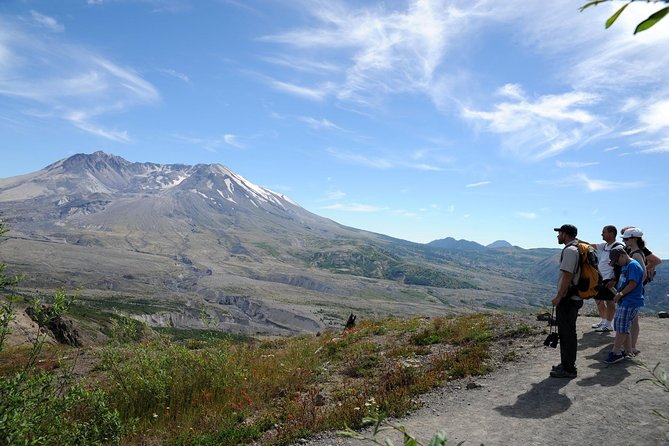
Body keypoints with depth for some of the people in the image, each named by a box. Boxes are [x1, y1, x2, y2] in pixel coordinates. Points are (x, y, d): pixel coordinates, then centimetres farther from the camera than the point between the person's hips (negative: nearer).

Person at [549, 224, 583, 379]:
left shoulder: (569, 250, -18)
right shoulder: (577, 248, 14)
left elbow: (567, 276, -23)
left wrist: (558, 297, -19)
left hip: (567, 299, -10)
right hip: (573, 298, 10)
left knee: (567, 333, -3)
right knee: (567, 332, 18)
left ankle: (568, 369, 5)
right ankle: (566, 364, 28)